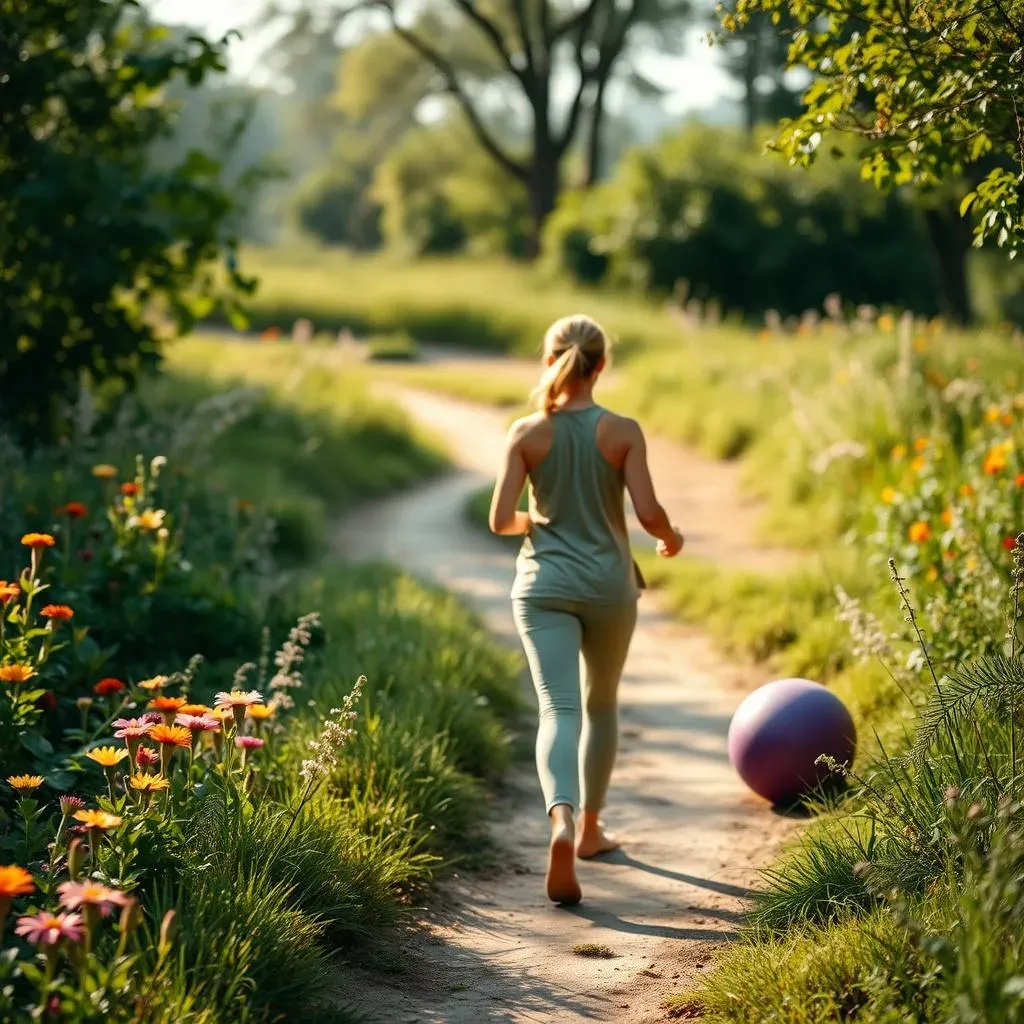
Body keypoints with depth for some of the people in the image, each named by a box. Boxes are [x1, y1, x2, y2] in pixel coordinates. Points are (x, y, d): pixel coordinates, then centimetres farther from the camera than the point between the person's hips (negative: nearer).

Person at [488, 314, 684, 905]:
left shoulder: (527, 434, -3)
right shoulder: (623, 432, -6)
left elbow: (501, 520, -6)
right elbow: (647, 512, -11)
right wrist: (672, 539, 11)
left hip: (544, 585, 0)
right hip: (609, 585, 0)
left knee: (559, 709, -7)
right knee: (601, 705, 20)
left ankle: (563, 821, -32)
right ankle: (590, 827, 32)